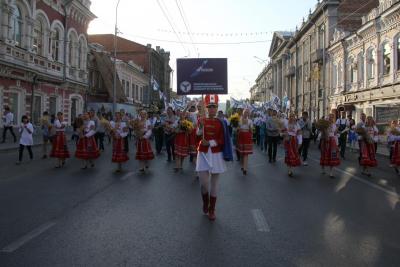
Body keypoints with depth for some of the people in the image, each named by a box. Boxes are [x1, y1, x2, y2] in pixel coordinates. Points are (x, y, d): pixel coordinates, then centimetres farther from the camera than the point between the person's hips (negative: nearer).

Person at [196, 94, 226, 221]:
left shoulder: (220, 122, 2)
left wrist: (209, 143, -16)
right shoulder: (202, 120, 3)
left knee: (214, 183, 6)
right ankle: (205, 203, 26)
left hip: (216, 154, 0)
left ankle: (212, 210, 19)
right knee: (204, 182, -5)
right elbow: (198, 134, -15)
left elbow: (221, 140, -2)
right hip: (203, 154, 0)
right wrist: (201, 125, -33)